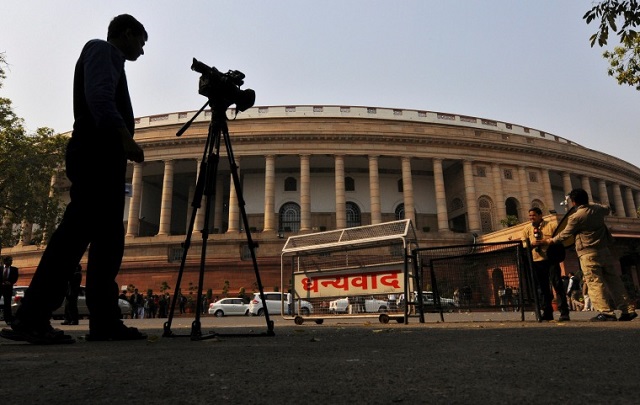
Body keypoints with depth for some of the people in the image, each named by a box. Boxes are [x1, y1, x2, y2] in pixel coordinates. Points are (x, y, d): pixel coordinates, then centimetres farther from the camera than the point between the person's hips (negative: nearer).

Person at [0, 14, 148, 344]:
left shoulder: (109, 59, 32)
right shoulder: (101, 49, 6)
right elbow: (99, 95, -13)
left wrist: (122, 144, 17)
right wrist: (125, 137, -21)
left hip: (103, 157, 10)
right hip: (97, 153, -10)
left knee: (108, 240, 1)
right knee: (76, 232, -16)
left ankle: (104, 321, 0)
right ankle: (31, 319, -16)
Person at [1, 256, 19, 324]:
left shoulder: (14, 269, 7)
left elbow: (15, 278, 3)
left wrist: (10, 282, -14)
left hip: (8, 287, 0)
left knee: (7, 303, 2)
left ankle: (8, 319, 3)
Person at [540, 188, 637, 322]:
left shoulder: (576, 217, -14)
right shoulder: (597, 208, 5)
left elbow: (565, 234, -1)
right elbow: (607, 209, 32)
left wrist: (551, 240, 15)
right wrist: (591, 204, 34)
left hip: (588, 253, -7)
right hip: (604, 250, 7)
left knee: (594, 281, -7)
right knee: (613, 279, 11)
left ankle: (606, 312, -14)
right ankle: (628, 309, 12)